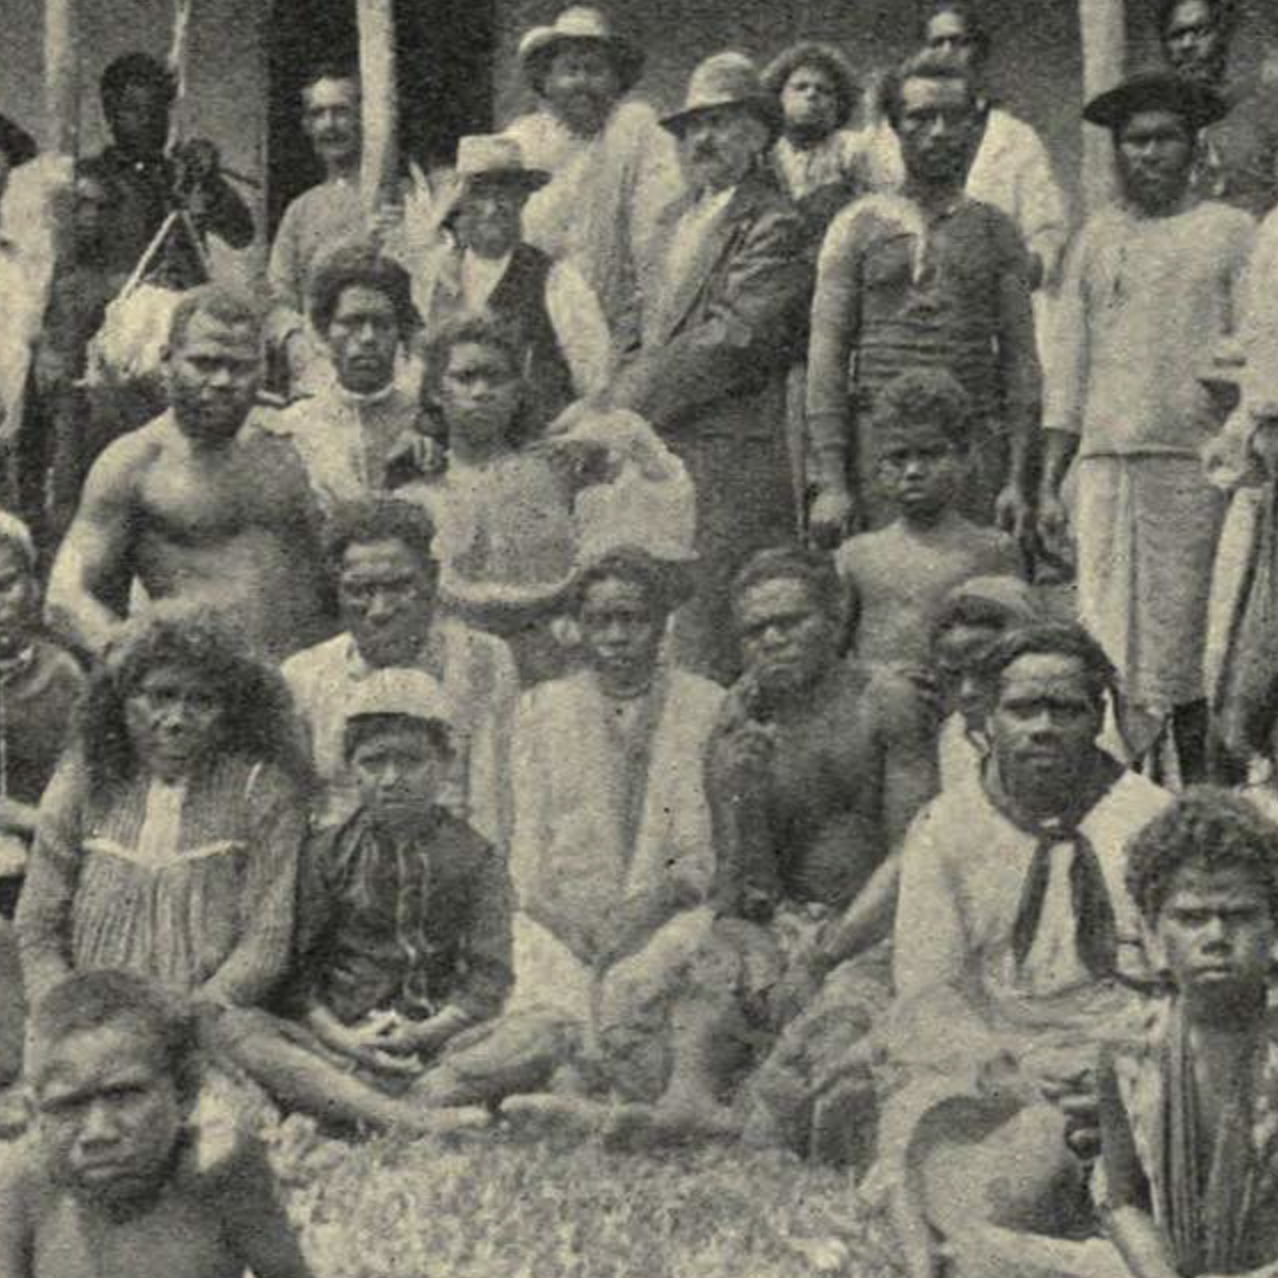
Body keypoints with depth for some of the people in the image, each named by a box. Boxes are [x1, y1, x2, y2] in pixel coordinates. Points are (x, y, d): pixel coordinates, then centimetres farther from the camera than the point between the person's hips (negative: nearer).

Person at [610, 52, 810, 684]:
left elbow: (734, 342, -16)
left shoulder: (773, 226, -8)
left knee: (707, 626, -9)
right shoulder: (683, 217, 21)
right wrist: (617, 402, 4)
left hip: (732, 461, -8)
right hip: (659, 449, 8)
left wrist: (627, 404, -14)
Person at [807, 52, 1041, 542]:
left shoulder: (995, 230, 12)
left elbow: (1020, 359, 9)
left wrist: (1018, 479, -1)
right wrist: (830, 481, -6)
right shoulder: (858, 226, 8)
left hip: (974, 449, 1)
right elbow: (826, 356, 3)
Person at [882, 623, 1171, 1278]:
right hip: (975, 1067, 1)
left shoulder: (1150, 821, 6)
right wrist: (1005, 1073, -20)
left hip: (1114, 1069, -1)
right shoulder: (945, 828, 8)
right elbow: (924, 991, -1)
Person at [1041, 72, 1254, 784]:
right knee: (1109, 644, -3)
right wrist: (1050, 480, 9)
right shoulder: (1097, 242, 15)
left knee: (1189, 643, 1)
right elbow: (1070, 372, 15)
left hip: (1197, 462, -2)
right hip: (1105, 461, 2)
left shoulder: (1231, 232, 7)